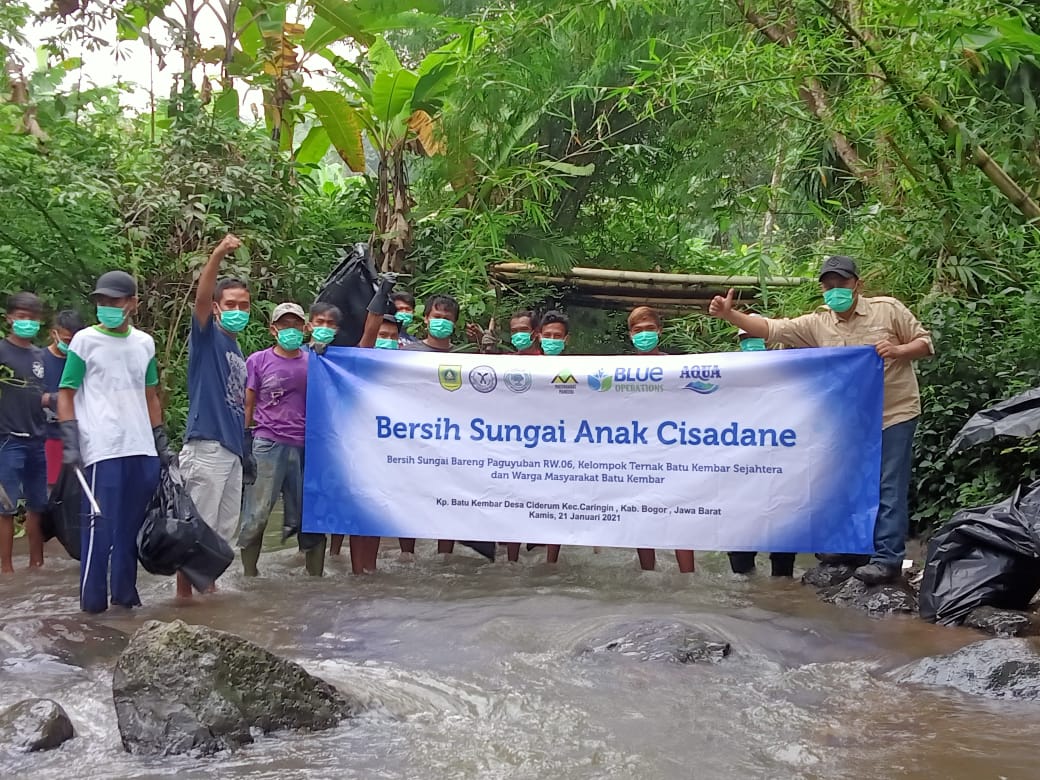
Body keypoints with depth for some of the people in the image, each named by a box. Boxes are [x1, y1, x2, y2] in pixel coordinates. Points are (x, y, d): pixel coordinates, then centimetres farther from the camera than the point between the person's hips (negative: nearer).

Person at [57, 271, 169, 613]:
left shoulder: (144, 343, 13)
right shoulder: (85, 340, 0)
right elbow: (65, 394, 0)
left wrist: (162, 441, 16)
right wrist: (70, 442, -10)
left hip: (143, 450, 5)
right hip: (103, 450, -5)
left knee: (133, 527, 7)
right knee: (100, 526, -5)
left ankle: (125, 594, 18)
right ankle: (92, 601, 4)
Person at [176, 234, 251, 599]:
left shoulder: (238, 352, 18)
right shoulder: (206, 336, -2)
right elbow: (201, 298, -22)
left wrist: (246, 449, 21)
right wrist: (218, 255, -37)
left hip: (232, 449, 8)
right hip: (206, 446, -8)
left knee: (224, 527, 14)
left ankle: (208, 584, 24)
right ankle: (184, 592, 2)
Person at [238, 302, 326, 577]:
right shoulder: (258, 361, 7)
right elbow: (248, 406, 7)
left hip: (305, 446, 2)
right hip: (267, 444, -2)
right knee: (257, 515, -2)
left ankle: (316, 577, 12)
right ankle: (249, 575, 8)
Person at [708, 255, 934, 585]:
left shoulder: (887, 309, -7)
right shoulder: (817, 324, -1)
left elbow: (924, 342, -1)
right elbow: (771, 329, -8)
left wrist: (897, 350, -22)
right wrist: (729, 315, -19)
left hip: (895, 413, -4)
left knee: (890, 488, -6)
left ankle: (887, 558, -5)